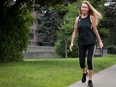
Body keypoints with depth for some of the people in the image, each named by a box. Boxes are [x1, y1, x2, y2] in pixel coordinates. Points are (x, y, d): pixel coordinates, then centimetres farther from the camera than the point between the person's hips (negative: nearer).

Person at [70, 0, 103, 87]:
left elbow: (95, 30, 2)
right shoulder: (78, 19, 6)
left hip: (91, 42, -2)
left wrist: (100, 41, 2)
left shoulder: (91, 17, -1)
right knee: (81, 61, 1)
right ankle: (84, 73, 35)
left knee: (89, 60, -7)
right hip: (81, 43, 2)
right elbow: (75, 32, 8)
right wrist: (72, 42, 2)